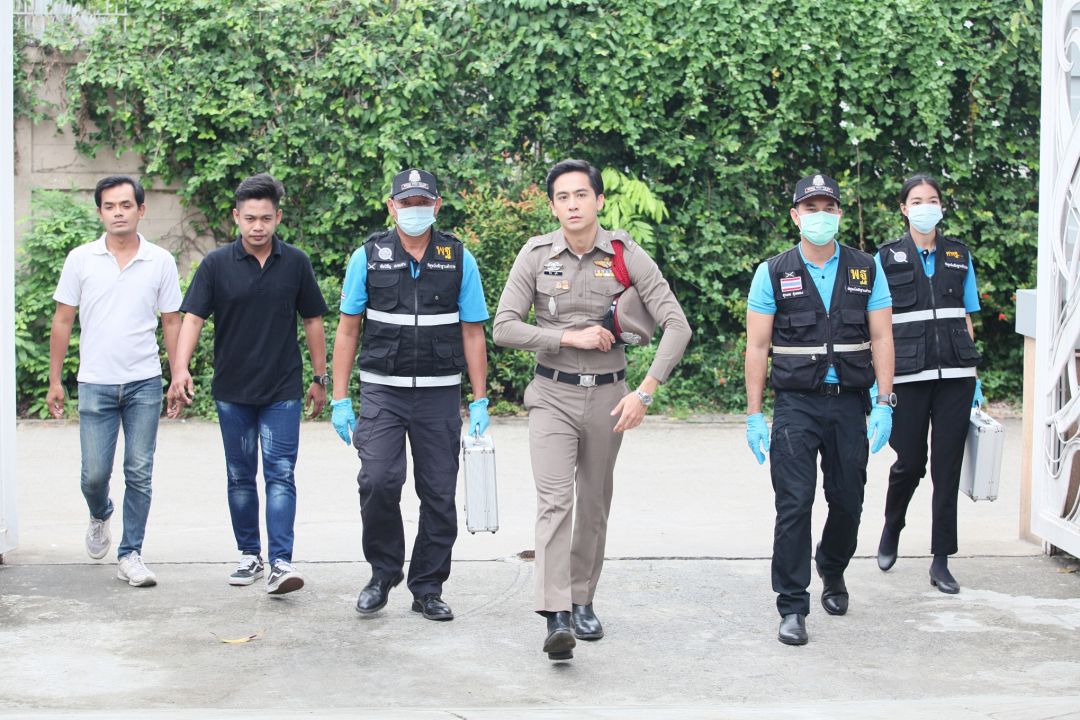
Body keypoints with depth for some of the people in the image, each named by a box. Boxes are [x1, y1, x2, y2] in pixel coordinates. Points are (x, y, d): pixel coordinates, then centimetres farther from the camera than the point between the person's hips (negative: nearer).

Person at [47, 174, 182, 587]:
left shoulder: (160, 261, 2)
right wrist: (55, 380, 3)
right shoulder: (81, 259, 1)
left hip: (144, 383, 0)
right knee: (95, 474, 1)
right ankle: (99, 517, 34)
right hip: (96, 383, 0)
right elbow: (63, 321, 5)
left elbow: (171, 323, 8)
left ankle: (130, 554, 10)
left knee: (139, 473, 1)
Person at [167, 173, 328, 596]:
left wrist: (320, 378, 7)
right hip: (232, 390, 1)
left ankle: (281, 562, -13)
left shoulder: (295, 263, 0)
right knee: (240, 477, 10)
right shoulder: (216, 264, -2)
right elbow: (193, 318, -8)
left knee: (280, 474, -8)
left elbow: (313, 320, 8)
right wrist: (180, 370, -23)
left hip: (283, 390, -1)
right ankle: (249, 556, 22)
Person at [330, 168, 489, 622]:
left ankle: (428, 589, 16)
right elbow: (347, 330, 6)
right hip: (382, 391, -1)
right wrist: (340, 399, -1)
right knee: (378, 481, -16)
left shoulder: (459, 259, 4)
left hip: (440, 393, 1)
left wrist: (480, 402, 1)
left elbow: (472, 333, 7)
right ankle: (383, 573, 7)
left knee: (439, 494, 3)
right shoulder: (369, 256, 3)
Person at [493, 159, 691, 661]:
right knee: (555, 500, -16)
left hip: (607, 397, 2)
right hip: (552, 395, -1)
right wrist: (570, 337, -15)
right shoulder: (536, 255, -4)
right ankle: (556, 618, -24)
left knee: (594, 505, 12)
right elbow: (504, 328, -5)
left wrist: (645, 392, -15)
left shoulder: (627, 256, -5)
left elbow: (677, 326, -8)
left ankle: (583, 601, 28)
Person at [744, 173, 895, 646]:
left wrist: (884, 403, -4)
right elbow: (757, 346, 1)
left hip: (850, 403, 2)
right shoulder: (773, 274, 2)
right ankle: (792, 607, -2)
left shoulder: (866, 270, 6)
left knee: (848, 501, 10)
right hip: (796, 405, -2)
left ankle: (833, 572, 39)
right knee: (794, 504, -8)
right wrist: (753, 413, -4)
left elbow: (881, 338, 5)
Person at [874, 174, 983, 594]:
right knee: (910, 462, 2)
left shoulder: (959, 256, 11)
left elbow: (966, 320, 14)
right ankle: (891, 529, 33)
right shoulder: (888, 257, 4)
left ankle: (941, 563, 6)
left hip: (954, 376, 2)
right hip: (909, 375, -2)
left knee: (947, 466, 0)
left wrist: (974, 378, 10)